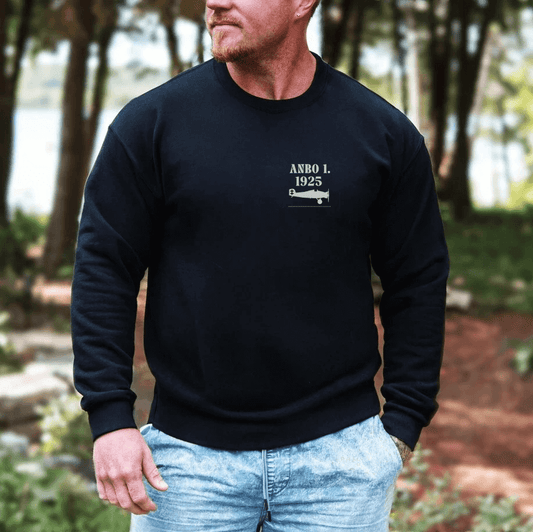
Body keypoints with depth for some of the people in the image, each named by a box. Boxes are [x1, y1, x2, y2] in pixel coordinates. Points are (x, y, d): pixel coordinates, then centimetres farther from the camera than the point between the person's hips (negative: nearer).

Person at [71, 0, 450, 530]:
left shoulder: (383, 133, 1)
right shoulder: (151, 122, -2)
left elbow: (418, 286, 7)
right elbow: (103, 271, 0)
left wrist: (403, 425, 3)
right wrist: (110, 419, -6)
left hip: (338, 451, 1)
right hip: (190, 455, 0)